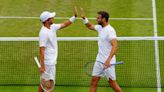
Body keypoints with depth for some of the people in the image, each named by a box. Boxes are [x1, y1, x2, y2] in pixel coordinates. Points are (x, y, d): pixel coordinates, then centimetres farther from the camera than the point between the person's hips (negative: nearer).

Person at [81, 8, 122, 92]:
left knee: (112, 83, -1)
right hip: (99, 60, 9)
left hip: (108, 62, -9)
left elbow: (114, 46, -29)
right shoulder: (100, 27, 8)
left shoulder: (110, 30, -20)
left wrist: (108, 60, -38)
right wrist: (84, 18, 12)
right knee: (94, 81, 4)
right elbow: (90, 26, 29)